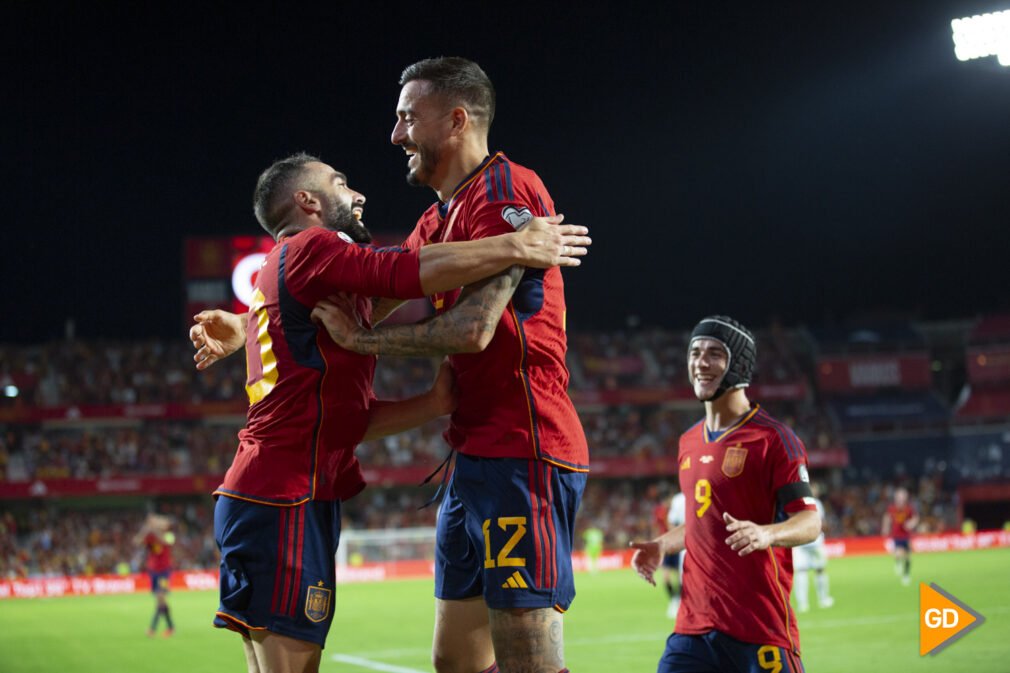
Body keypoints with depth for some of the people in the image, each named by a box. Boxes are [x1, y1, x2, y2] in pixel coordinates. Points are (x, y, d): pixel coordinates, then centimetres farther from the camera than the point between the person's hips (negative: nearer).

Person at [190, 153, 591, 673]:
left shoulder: (275, 277, 27)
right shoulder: (309, 249, -3)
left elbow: (343, 418, 21)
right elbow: (410, 272, -23)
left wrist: (433, 404, 10)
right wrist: (518, 246, -17)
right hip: (287, 499, -10)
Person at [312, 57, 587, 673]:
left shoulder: (507, 190, -10)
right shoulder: (437, 222, 22)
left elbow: (472, 329, -20)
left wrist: (361, 338, -8)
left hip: (519, 455, -10)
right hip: (477, 458, 11)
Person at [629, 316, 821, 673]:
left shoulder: (773, 438, -7)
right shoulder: (689, 442, 16)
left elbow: (810, 521, -12)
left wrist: (766, 534, -32)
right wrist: (662, 546, 13)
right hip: (695, 622, 6)